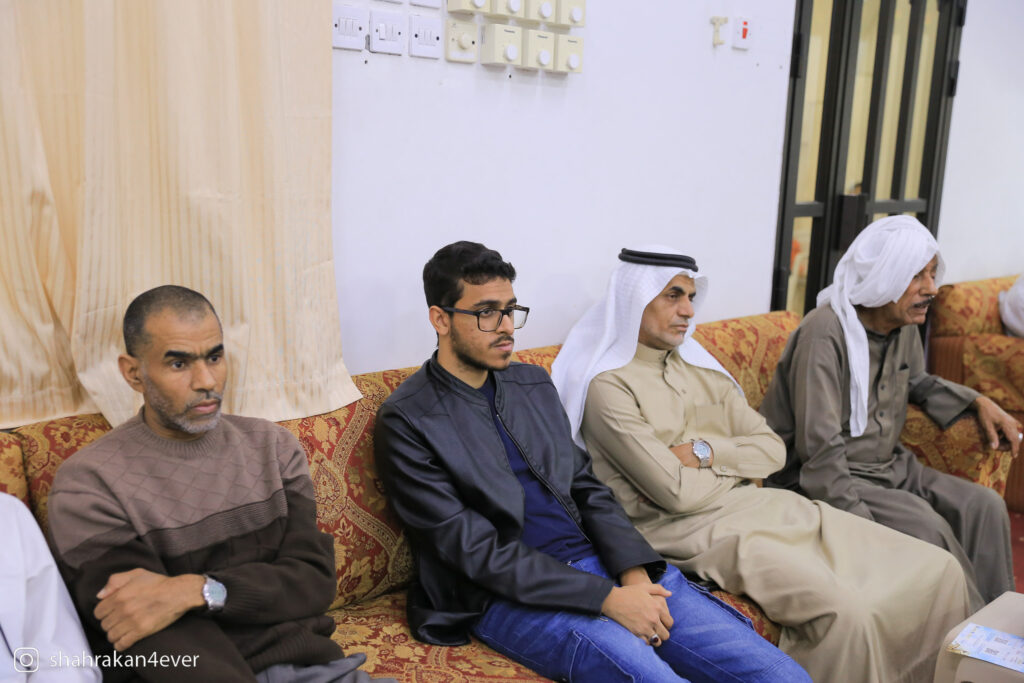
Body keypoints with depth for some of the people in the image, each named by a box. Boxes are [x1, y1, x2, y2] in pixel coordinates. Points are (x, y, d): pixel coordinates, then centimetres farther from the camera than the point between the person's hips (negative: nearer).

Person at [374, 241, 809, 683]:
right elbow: (475, 551, -12)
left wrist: (635, 573, -5)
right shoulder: (405, 420, -7)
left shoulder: (533, 384, 14)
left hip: (601, 562, 6)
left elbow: (586, 487, 13)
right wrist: (606, 598, -17)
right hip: (510, 596, -5)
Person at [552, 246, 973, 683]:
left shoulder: (700, 368, 16)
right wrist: (732, 465, 2)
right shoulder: (609, 387, -8)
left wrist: (704, 452, -7)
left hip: (763, 507, 8)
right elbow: (677, 493, -15)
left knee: (938, 572, -2)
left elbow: (772, 450, 10)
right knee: (846, 610, -29)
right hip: (693, 531, -7)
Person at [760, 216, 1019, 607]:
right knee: (926, 526, -24)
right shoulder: (826, 333, -23)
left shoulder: (905, 326, 5)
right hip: (823, 480, -8)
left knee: (984, 506, -7)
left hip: (888, 465, 9)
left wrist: (980, 402, 14)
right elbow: (819, 449, -26)